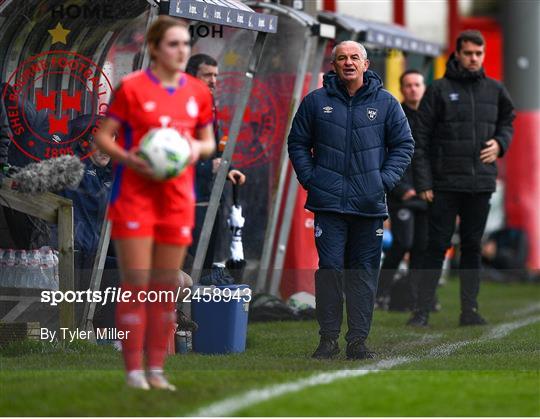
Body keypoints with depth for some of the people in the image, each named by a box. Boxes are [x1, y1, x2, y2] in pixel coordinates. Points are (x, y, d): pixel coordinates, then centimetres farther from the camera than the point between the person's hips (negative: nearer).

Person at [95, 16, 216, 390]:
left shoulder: (199, 92, 7)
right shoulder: (132, 87, -7)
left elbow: (209, 141, 16)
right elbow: (104, 137, -4)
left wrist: (199, 148, -6)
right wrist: (129, 158, -21)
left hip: (178, 197, 4)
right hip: (134, 194, -4)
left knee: (167, 287, 6)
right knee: (136, 284, -6)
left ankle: (156, 370, 14)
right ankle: (134, 371, -1)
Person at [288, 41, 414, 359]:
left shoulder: (386, 103, 6)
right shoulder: (316, 102, 6)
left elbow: (404, 145, 10)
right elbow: (298, 143, 13)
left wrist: (386, 180, -1)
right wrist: (310, 178, 2)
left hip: (370, 202, 1)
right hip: (329, 202, -1)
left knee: (364, 273, 4)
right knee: (329, 269, -3)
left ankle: (358, 339, 9)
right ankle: (328, 338, 4)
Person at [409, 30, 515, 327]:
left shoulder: (494, 90, 8)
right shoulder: (439, 90, -3)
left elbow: (507, 122, 22)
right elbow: (421, 138, -4)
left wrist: (500, 143, -2)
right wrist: (423, 182, -9)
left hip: (481, 183, 3)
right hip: (445, 183, -3)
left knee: (473, 247, 8)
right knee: (437, 246, -2)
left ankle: (470, 309, 13)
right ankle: (422, 310, 1)